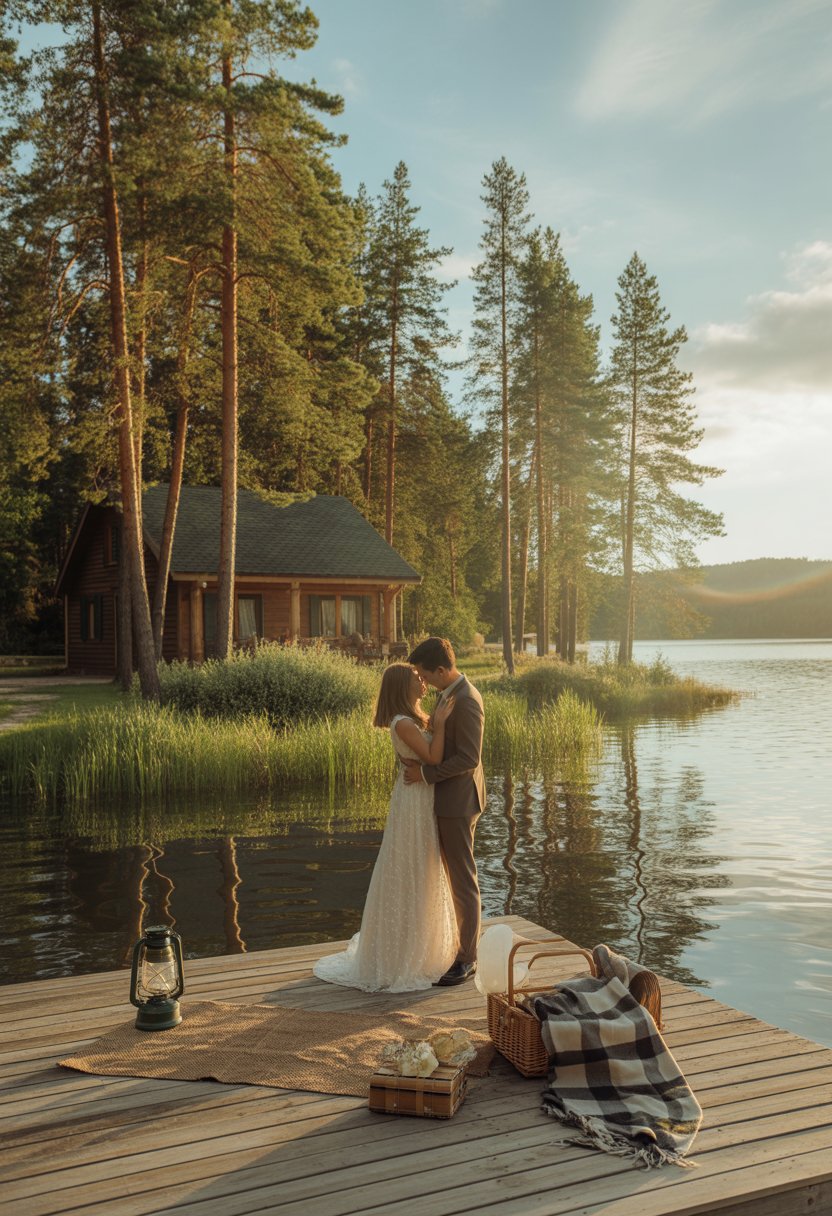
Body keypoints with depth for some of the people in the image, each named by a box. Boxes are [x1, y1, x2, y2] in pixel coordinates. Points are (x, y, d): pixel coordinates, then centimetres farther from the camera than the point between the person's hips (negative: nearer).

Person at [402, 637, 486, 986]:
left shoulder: (466, 702, -22)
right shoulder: (449, 694, 9)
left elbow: (469, 758, -24)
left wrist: (426, 773, -19)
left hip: (458, 802, -10)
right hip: (447, 799, 10)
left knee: (463, 881, 0)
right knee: (455, 878, 17)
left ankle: (466, 959, 10)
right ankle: (462, 946, 28)